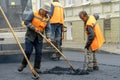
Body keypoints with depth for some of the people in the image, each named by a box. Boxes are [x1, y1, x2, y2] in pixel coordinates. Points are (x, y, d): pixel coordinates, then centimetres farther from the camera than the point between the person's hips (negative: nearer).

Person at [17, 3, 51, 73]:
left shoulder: (47, 18, 3)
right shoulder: (34, 14, -8)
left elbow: (48, 28, -3)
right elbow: (26, 21, -11)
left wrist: (48, 37, -18)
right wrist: (34, 28, -18)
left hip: (39, 38, 4)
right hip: (30, 36, -4)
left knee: (39, 52, 0)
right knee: (28, 51, -7)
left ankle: (37, 67, 10)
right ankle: (23, 65, 12)